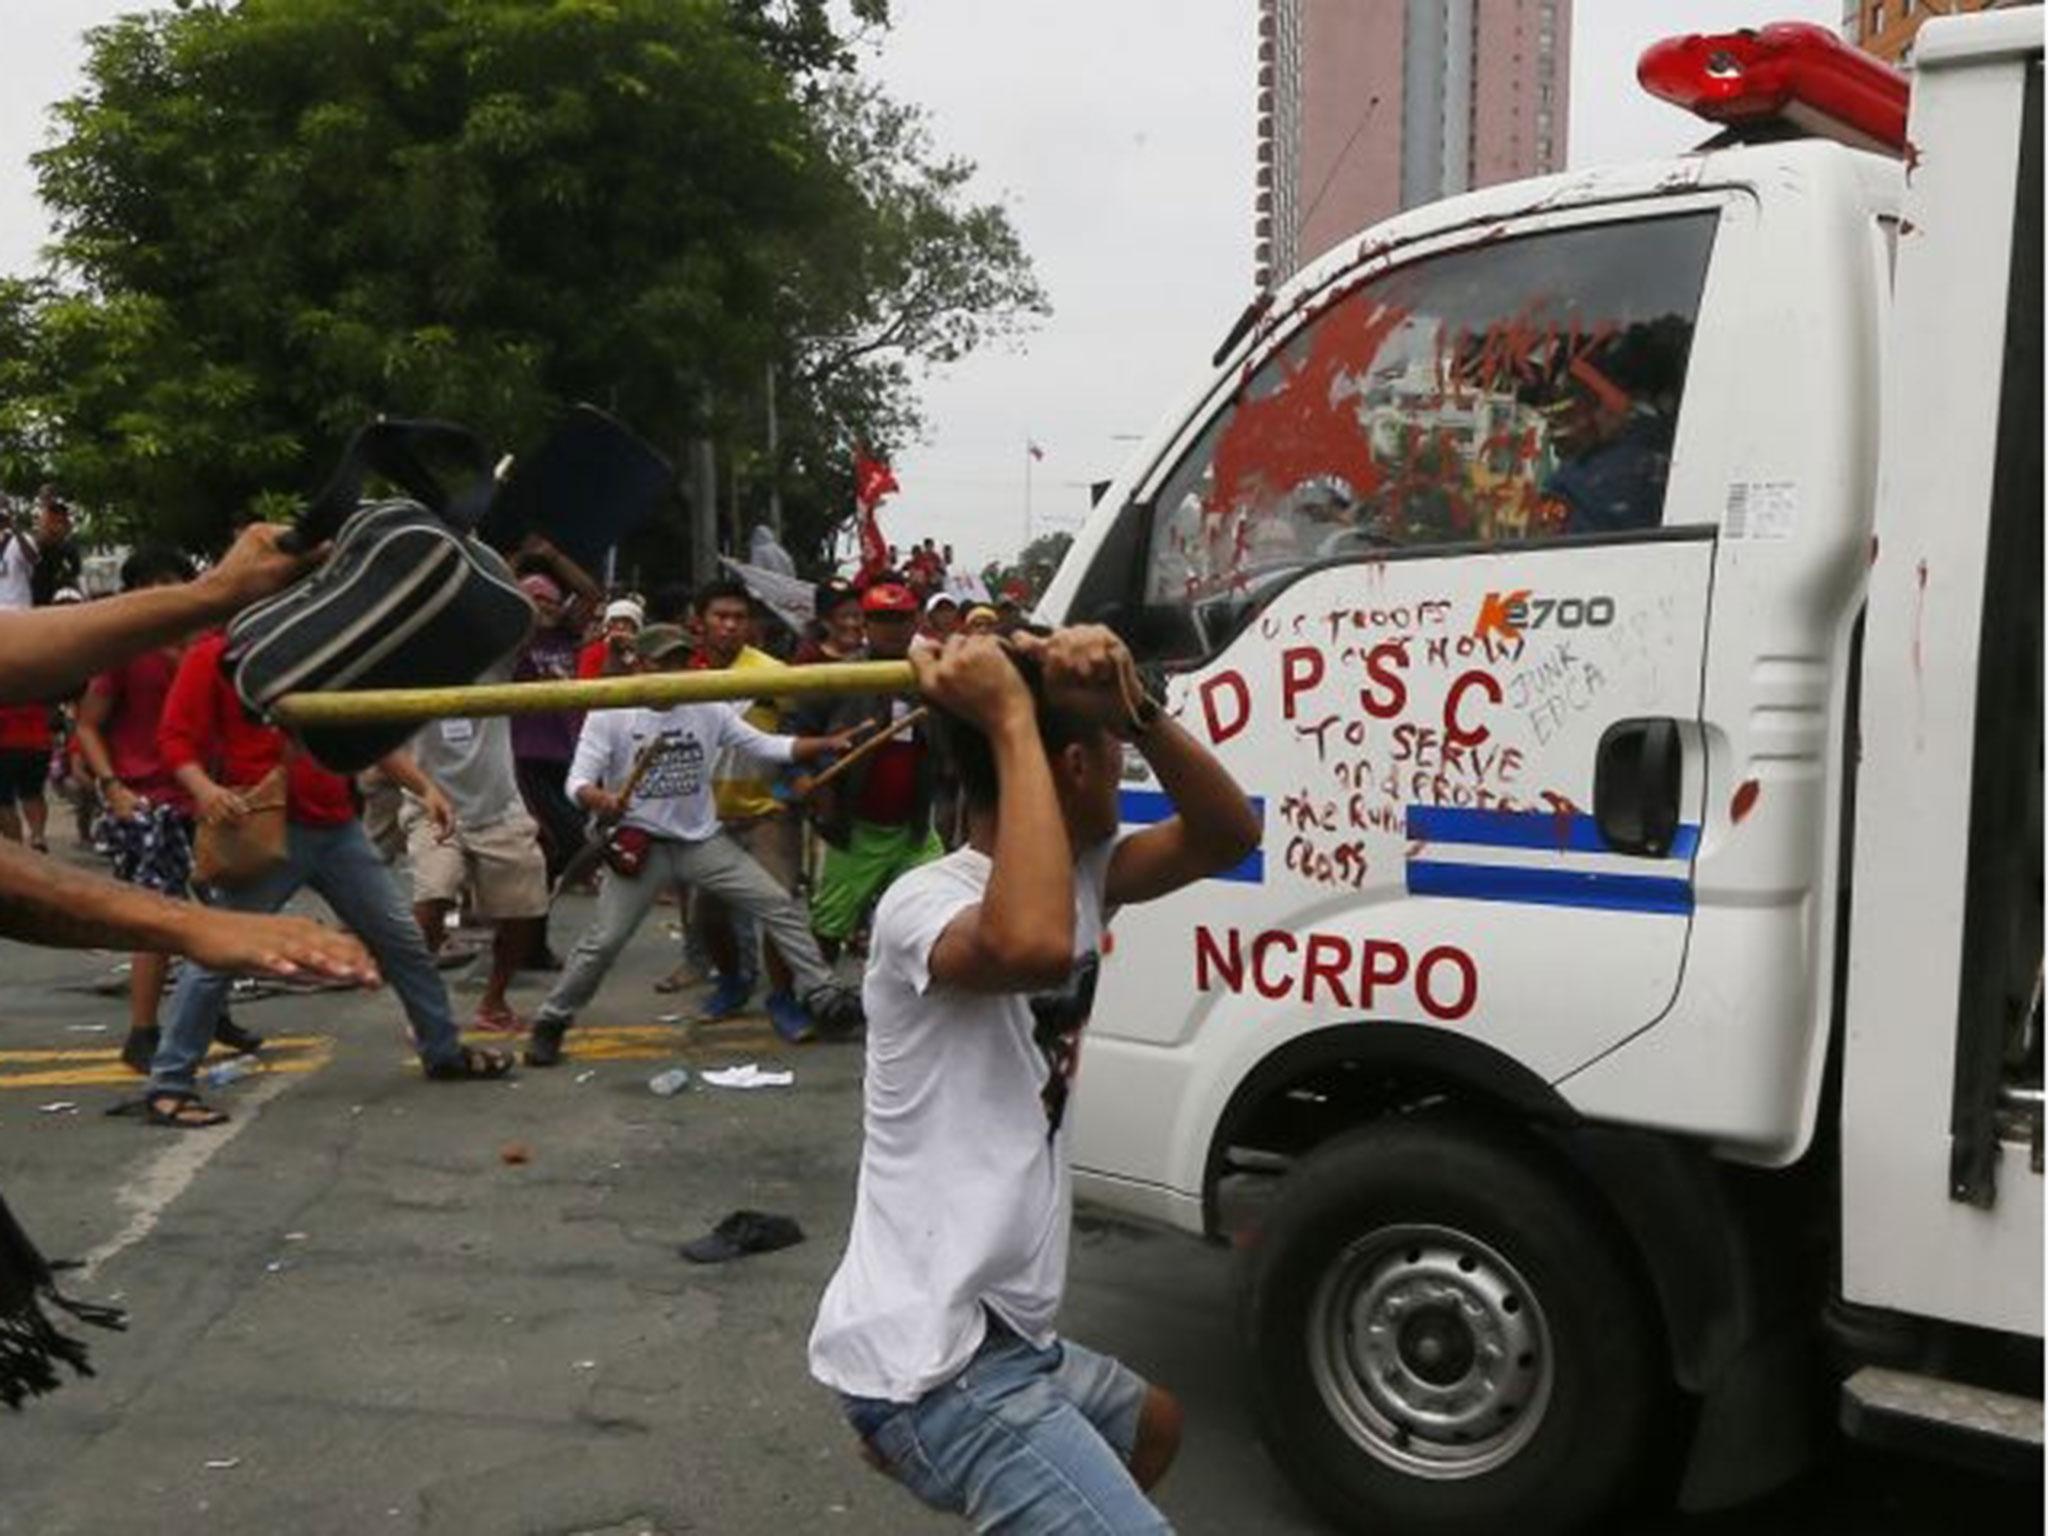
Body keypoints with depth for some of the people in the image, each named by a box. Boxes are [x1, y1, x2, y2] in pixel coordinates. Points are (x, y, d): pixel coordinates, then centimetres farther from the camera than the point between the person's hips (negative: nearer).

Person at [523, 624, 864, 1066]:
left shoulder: (709, 710, 1)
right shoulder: (609, 715, -9)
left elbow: (766, 746, 1)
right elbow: (578, 780, -14)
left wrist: (826, 743, -13)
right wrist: (598, 799, -38)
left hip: (704, 841, 4)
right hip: (641, 845, -4)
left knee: (779, 906, -2)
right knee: (604, 940, -8)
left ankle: (822, 996, 8)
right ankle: (551, 1022, 13)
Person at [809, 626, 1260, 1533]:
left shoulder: (1074, 878, 8)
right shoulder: (925, 904, -20)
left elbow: (1228, 837, 5)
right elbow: (1035, 946, -41)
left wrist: (1135, 709, -11)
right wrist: (1013, 720, -32)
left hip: (1002, 1330, 10)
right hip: (934, 1357, -10)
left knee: (1151, 1427, 33)